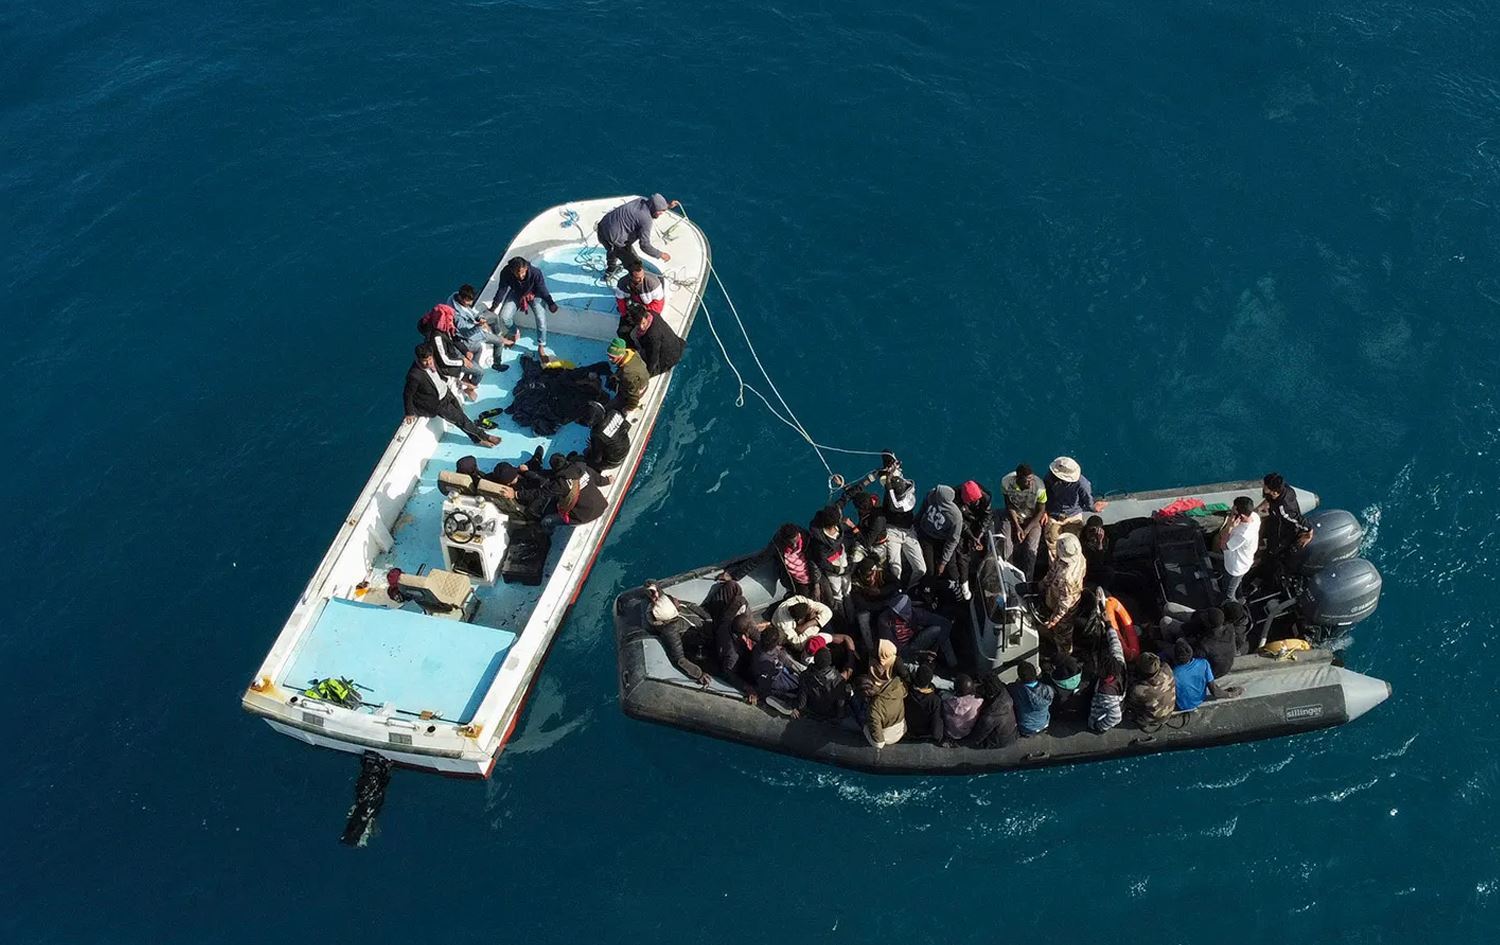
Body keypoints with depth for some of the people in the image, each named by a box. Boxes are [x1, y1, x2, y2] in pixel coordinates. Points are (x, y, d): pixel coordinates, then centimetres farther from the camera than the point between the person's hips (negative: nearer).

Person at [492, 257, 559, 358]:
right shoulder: (506, 273, -32)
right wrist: (494, 306, -13)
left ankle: (541, 348, 3)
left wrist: (550, 303, -23)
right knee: (504, 317, -10)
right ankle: (516, 333, 24)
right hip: (516, 293, 2)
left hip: (534, 294, -2)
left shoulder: (535, 273, -36)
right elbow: (502, 289, -15)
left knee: (541, 320, -18)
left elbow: (542, 290, -20)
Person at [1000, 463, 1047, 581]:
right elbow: (1009, 506, -7)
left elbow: (1041, 511, -12)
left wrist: (1027, 530, -17)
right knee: (1005, 544, -19)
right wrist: (1017, 527, -16)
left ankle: (1026, 582, -8)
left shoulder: (1039, 487, -25)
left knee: (1031, 549, -20)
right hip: (1013, 517, 1)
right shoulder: (1006, 483, -21)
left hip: (1032, 519, -1)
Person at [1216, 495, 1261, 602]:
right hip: (1243, 562, 8)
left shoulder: (1244, 534, -47)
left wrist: (1229, 526, -38)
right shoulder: (1254, 516, -21)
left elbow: (1223, 546, -30)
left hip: (1236, 568, -8)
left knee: (1229, 595, 21)